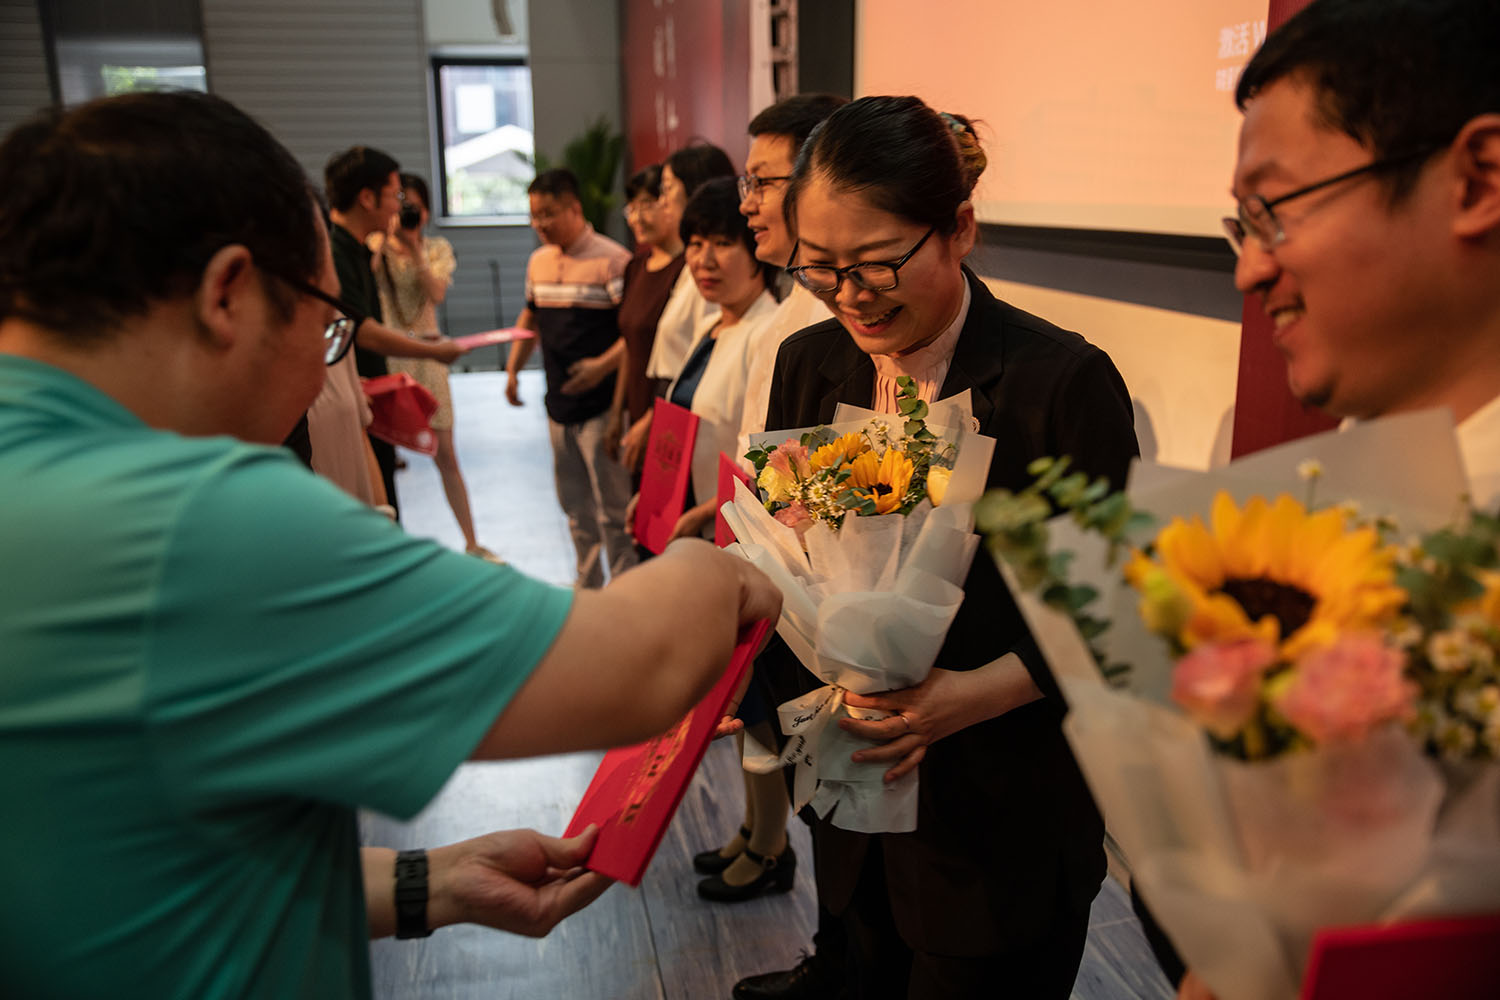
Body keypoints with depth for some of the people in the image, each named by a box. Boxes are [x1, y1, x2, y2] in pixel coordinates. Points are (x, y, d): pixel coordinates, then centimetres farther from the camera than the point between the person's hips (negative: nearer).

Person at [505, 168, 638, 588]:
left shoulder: (612, 260, -12)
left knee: (612, 509, -2)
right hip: (559, 403, 7)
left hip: (601, 406, -7)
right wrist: (513, 367, 16)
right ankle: (587, 586, 31)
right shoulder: (538, 261, 11)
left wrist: (604, 364, -28)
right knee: (575, 506, 17)